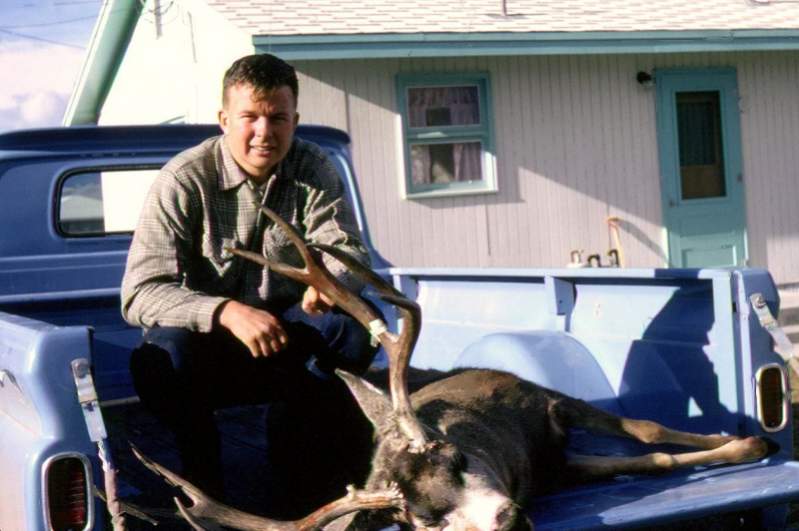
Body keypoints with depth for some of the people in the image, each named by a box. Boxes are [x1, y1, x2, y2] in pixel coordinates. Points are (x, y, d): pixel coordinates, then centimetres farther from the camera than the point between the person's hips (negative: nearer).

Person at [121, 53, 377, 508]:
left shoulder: (315, 170, -5)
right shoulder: (183, 180, -16)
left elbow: (348, 250, -13)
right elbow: (141, 291, -23)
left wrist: (331, 280, -40)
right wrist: (227, 312, -40)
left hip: (287, 334, 3)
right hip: (207, 335, -2)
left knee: (357, 322, -26)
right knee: (158, 359, -35)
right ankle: (205, 487, -9)